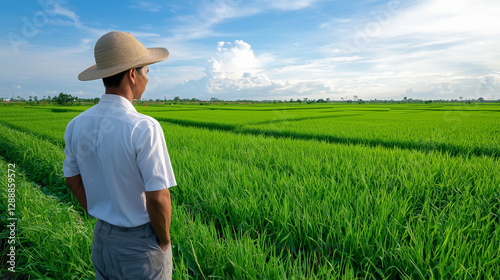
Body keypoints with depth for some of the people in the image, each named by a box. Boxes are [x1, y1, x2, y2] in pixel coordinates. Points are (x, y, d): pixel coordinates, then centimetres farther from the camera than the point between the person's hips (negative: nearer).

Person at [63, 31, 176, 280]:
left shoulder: (76, 126, -6)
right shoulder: (145, 129, -28)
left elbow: (73, 180, 6)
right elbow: (158, 198, -27)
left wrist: (103, 220, 15)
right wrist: (164, 240, -9)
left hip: (102, 238, 6)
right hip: (142, 243, -5)